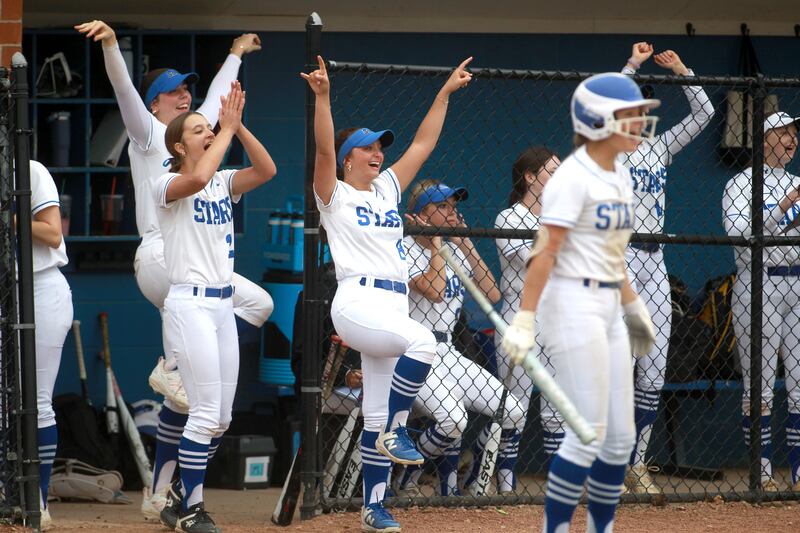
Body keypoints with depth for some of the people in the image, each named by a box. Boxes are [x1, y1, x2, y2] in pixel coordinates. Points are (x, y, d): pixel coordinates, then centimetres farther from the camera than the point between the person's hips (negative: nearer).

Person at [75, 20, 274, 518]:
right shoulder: (148, 133, 3)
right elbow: (124, 89, -13)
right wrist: (110, 44, -29)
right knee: (257, 302, -26)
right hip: (162, 257, -8)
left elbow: (217, 96, 40)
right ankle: (176, 367, -18)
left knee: (185, 396, 3)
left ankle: (159, 496, 5)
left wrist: (236, 54, 50)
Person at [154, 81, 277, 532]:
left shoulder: (224, 183, 13)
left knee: (221, 419, 9)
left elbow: (266, 170, -3)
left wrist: (239, 126, -11)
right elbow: (197, 178, -29)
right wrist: (227, 130, -20)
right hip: (190, 305, -8)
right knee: (207, 411, -11)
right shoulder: (167, 186, -7)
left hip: (223, 306, 8)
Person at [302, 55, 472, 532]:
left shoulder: (388, 188, 21)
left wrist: (445, 94, 19)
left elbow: (422, 145, 23)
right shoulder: (335, 195, 3)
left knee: (378, 414, 6)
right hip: (358, 303, -7)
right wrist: (323, 97, -25)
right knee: (422, 341, -33)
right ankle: (395, 431, -21)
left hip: (393, 308, 7)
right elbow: (324, 149, -13)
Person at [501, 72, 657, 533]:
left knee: (621, 436, 8)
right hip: (573, 305, -9)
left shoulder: (620, 176, 13)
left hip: (608, 311, 9)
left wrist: (632, 306, 25)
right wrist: (525, 321, -23)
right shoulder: (573, 178, -14)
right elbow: (545, 251, -19)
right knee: (589, 434, -9)